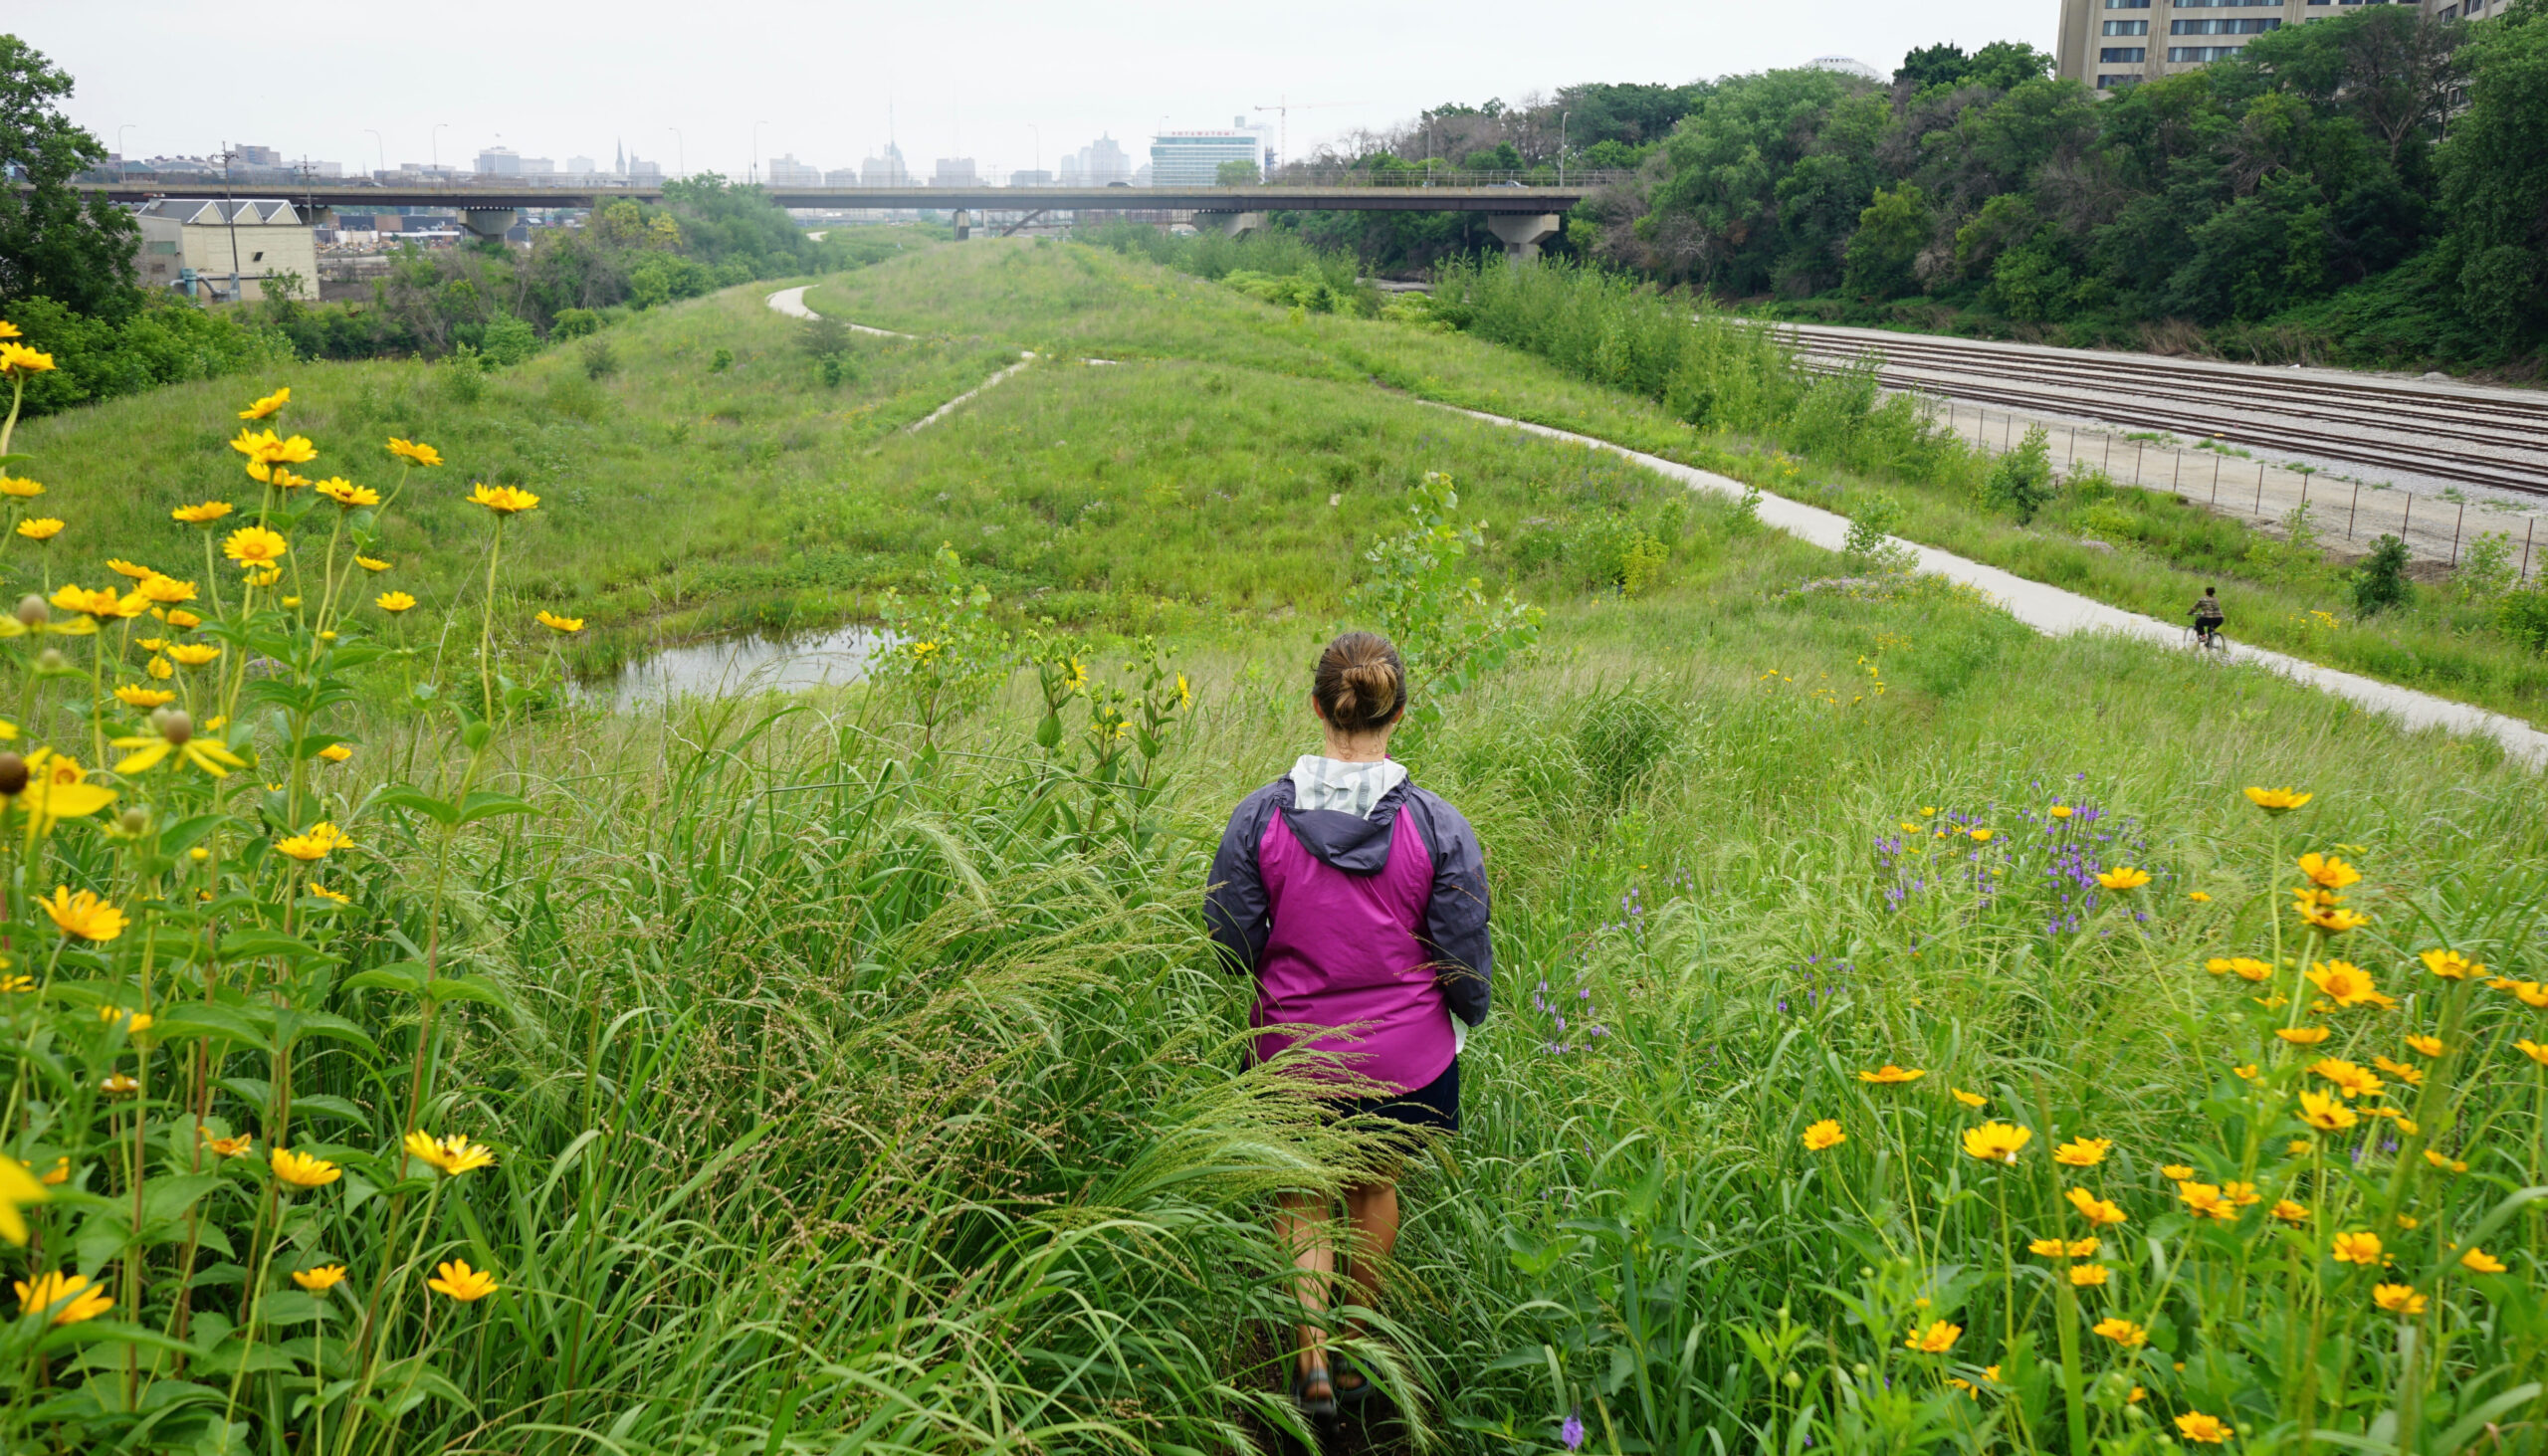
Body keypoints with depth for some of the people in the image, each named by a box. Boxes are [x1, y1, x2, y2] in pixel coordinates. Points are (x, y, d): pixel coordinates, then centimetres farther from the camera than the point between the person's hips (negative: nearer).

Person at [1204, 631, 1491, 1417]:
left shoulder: (1259, 817, -13)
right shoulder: (1439, 826, -14)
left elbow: (1230, 944, -5)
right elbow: (1464, 955, -7)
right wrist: (1464, 1019, 14)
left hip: (1293, 1052, 0)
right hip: (1407, 1057, 1)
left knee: (1302, 1200, 21)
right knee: (1375, 1188, 24)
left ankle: (1312, 1355, 5)